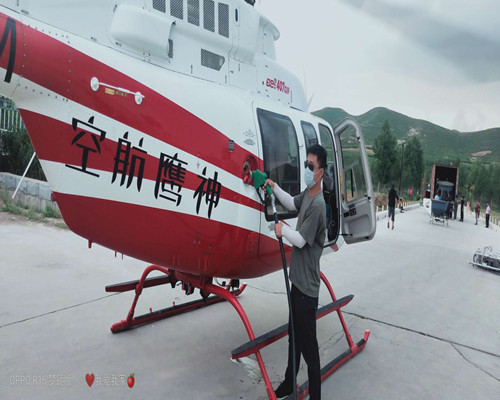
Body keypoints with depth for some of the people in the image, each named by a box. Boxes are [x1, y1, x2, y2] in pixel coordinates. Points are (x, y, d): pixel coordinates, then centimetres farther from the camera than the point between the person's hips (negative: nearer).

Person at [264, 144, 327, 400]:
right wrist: (274, 187, 12)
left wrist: (282, 230, -2)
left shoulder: (317, 205, -22)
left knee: (308, 344, 3)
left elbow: (300, 240, -20)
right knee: (294, 336, 22)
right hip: (297, 280, 9)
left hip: (307, 286, -9)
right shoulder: (307, 195, 4)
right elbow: (292, 203, 24)